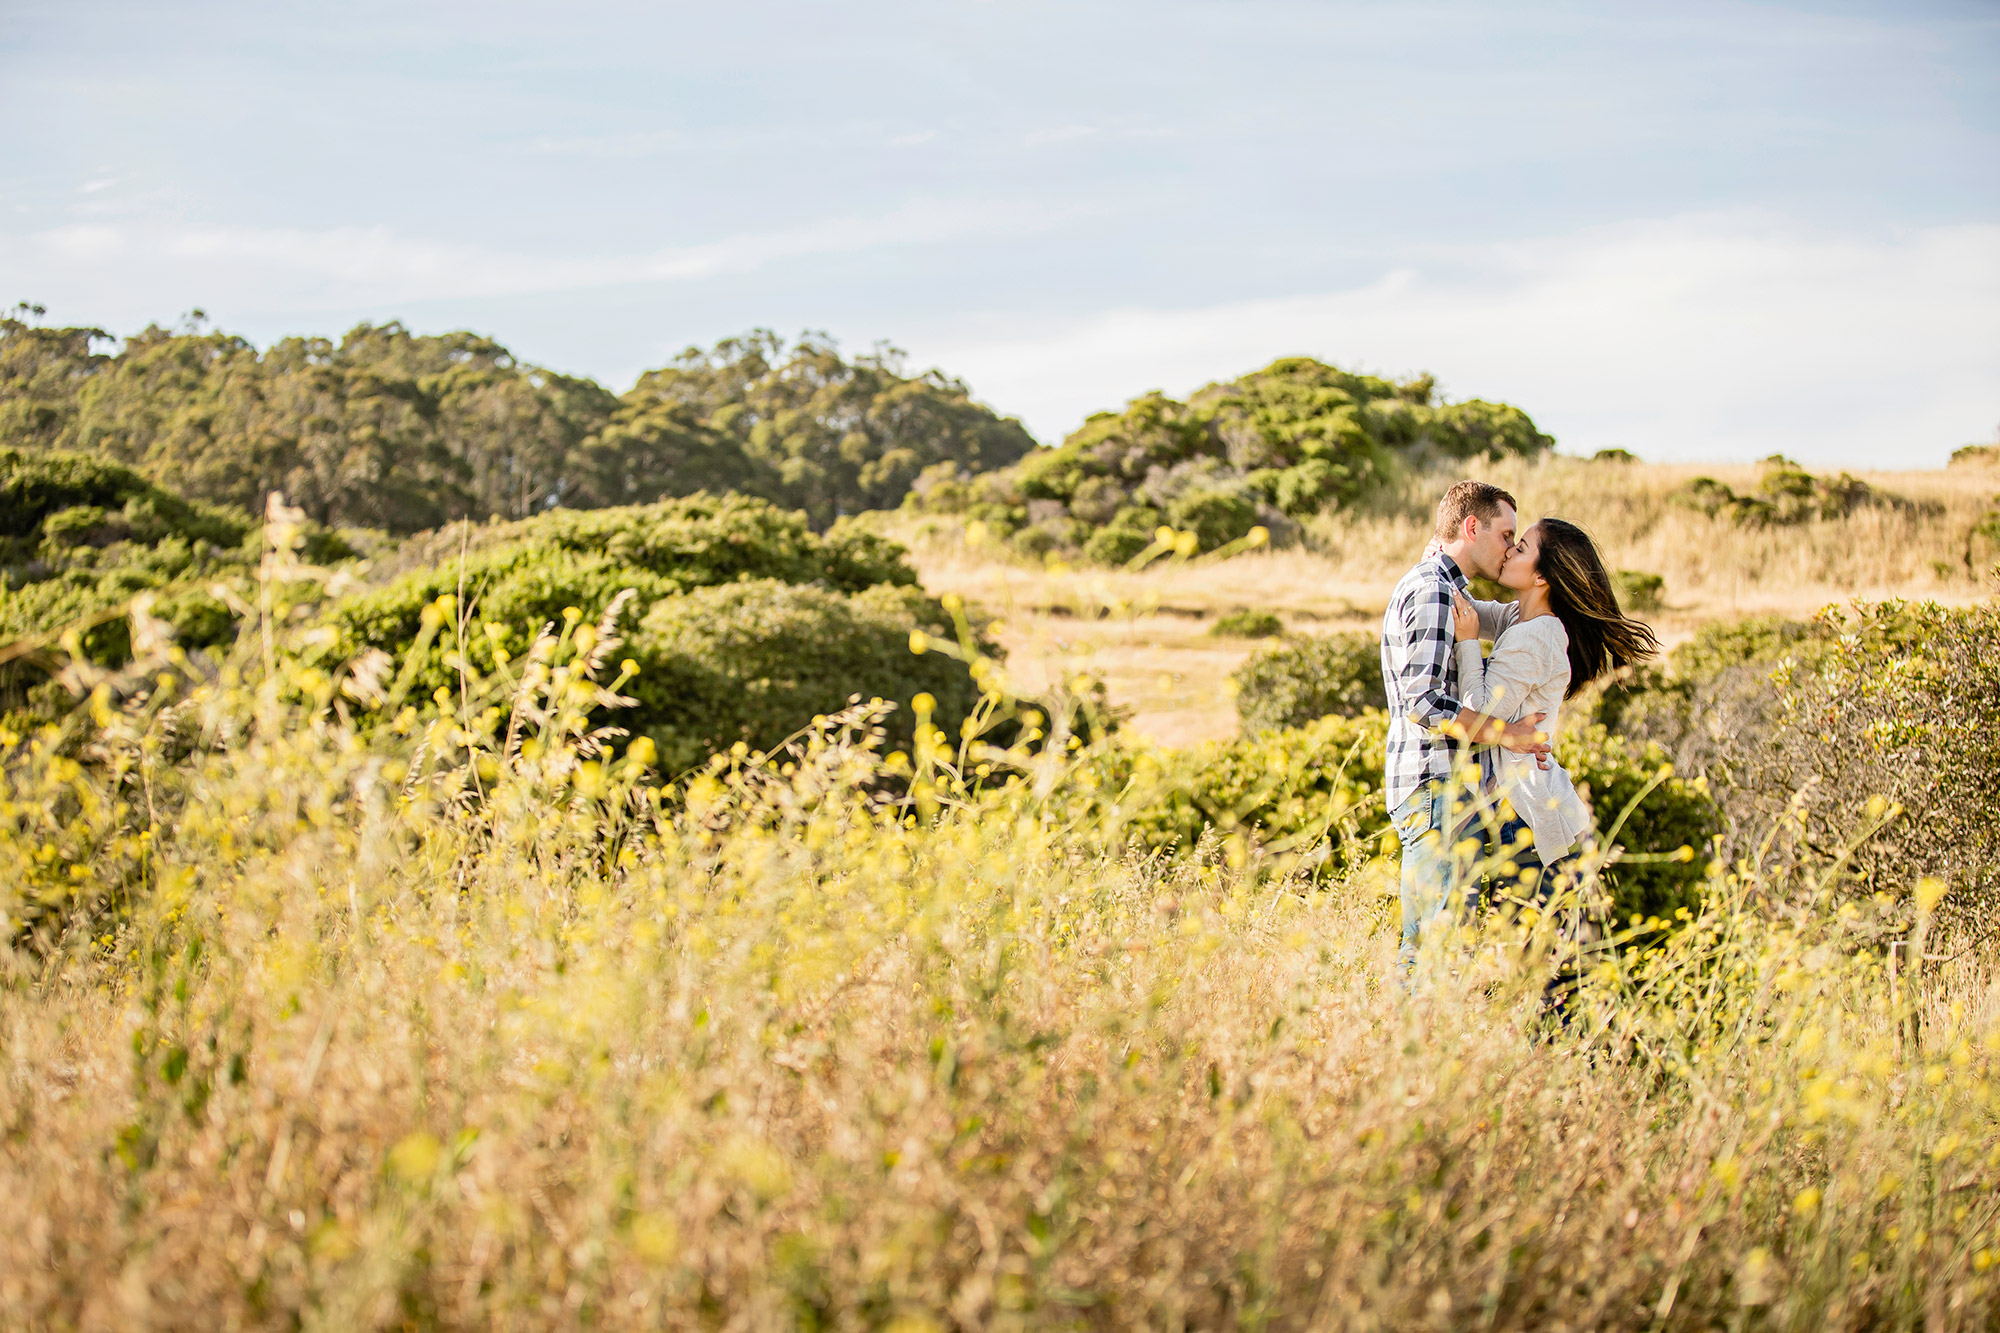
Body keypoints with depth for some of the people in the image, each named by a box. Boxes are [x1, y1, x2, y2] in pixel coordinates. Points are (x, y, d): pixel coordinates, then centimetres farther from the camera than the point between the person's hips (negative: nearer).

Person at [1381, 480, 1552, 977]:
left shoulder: (1446, 591, 21)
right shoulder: (1431, 591, -12)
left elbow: (1499, 618, 41)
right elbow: (1426, 703, -20)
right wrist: (1507, 734, -14)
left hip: (1442, 787, 11)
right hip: (1436, 786, -11)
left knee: (1422, 944, 10)